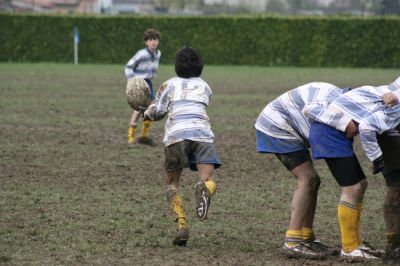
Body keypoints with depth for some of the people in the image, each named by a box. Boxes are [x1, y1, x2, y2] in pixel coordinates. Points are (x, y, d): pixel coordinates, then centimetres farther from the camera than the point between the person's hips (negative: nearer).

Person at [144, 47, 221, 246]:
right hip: (202, 133, 1)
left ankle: (181, 225, -8)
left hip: (176, 134, -1)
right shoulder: (205, 87, 26)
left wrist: (147, 113, 38)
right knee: (209, 181, -6)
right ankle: (204, 189, -46)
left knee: (172, 183, 14)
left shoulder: (170, 84, 19)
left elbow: (157, 113, 15)